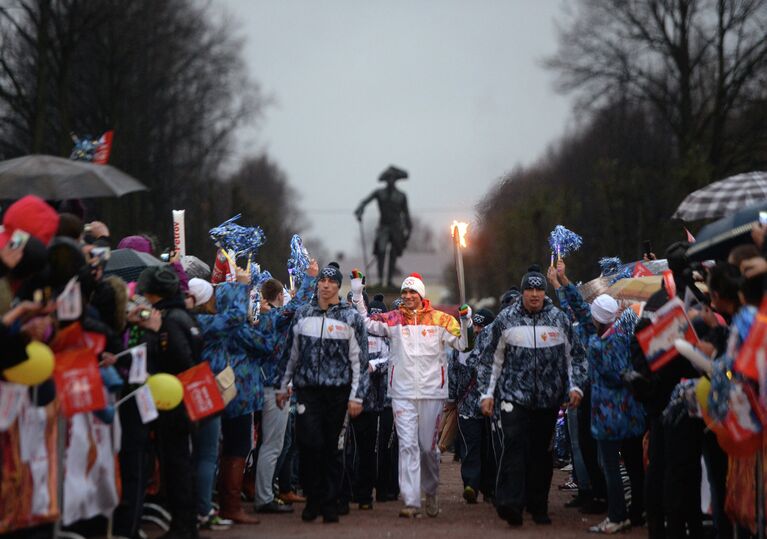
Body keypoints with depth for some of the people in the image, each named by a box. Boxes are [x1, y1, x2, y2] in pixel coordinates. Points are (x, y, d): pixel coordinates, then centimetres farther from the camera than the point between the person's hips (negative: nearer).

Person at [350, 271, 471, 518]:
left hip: (432, 392, 0)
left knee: (429, 446, 9)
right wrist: (357, 295, 1)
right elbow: (366, 323, 7)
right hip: (403, 392, 0)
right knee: (407, 445, -6)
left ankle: (431, 493, 32)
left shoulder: (439, 319, 4)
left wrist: (465, 321, -10)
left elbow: (462, 344, 6)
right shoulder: (392, 319, 6)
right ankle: (411, 501, -8)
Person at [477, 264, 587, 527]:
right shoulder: (505, 319, 0)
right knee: (515, 446, -15)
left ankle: (538, 506, 17)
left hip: (548, 399, 2)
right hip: (515, 396, -2)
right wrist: (487, 393, 2)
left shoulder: (559, 319, 3)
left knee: (542, 452, 8)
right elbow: (491, 359, 7)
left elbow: (575, 356, 11)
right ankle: (510, 503, -22)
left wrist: (575, 386, -1)